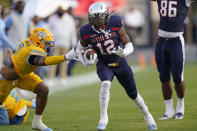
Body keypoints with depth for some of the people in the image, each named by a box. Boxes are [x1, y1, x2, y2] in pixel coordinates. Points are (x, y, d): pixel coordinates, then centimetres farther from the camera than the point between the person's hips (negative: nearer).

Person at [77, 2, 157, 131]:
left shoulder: (115, 25, -19)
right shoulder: (87, 32, -16)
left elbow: (129, 45, -14)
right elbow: (81, 47, 5)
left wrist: (123, 52, -35)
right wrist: (86, 62, -11)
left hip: (120, 63, 1)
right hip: (104, 65, -1)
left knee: (133, 93, 11)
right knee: (106, 84, -33)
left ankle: (147, 114, 38)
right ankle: (103, 117, -24)